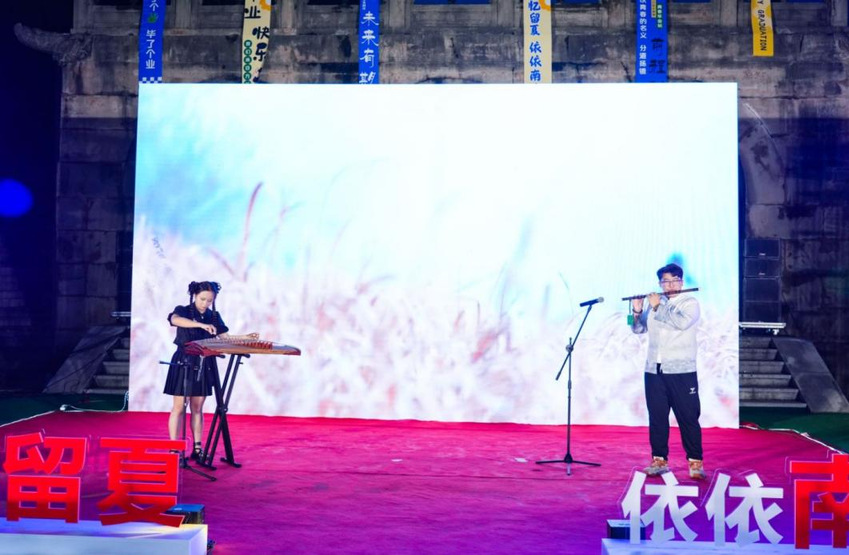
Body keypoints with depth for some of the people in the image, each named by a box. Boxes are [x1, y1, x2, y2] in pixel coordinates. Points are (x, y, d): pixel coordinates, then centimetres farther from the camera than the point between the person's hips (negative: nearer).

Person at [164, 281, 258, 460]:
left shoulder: (214, 316, 9)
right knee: (179, 407, -1)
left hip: (204, 366, 4)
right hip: (184, 364, -4)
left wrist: (245, 338, -9)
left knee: (197, 407, 9)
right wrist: (201, 325, -42)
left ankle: (197, 448, 13)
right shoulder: (182, 311, -6)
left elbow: (224, 337, 7)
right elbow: (175, 320, -30)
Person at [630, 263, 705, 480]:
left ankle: (695, 463, 2)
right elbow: (638, 328, 15)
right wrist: (637, 311, -2)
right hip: (654, 371, 5)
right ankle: (659, 460, 14)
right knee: (657, 418, 6)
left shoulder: (690, 303, 0)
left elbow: (681, 322, -20)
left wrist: (657, 307, -12)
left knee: (688, 418, -4)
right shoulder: (654, 303, 15)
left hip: (681, 372, -4)